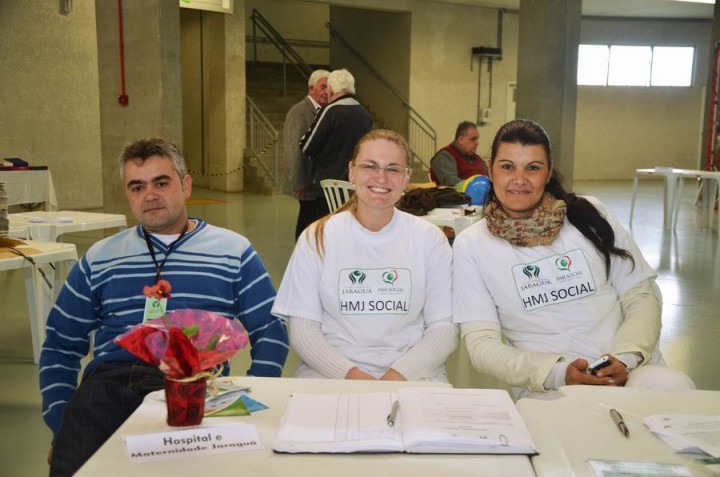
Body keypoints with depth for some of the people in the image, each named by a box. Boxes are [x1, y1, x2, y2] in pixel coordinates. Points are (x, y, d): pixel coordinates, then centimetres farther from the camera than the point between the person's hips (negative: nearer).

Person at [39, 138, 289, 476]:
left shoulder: (233, 251, 12)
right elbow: (60, 346, 20)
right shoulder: (99, 258, 19)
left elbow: (271, 334, 9)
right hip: (108, 381, 2)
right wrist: (60, 424, 8)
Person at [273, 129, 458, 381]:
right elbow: (302, 329, 1)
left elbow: (444, 327, 2)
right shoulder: (316, 238, 4)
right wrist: (350, 374, -15)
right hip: (328, 374, -1)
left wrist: (399, 374, -13)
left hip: (411, 378, 1)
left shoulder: (429, 239, 5)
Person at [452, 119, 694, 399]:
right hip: (549, 392, -2)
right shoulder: (470, 245, 2)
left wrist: (625, 358, -11)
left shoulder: (589, 215, 7)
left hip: (633, 371, 3)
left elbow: (642, 296, 9)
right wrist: (558, 373, -17)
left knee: (673, 387, -30)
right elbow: (481, 344, -2)